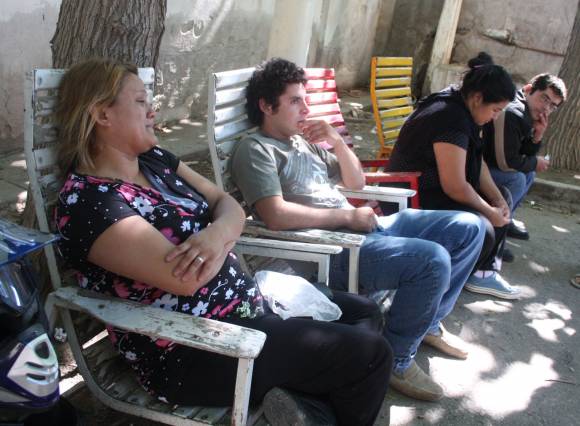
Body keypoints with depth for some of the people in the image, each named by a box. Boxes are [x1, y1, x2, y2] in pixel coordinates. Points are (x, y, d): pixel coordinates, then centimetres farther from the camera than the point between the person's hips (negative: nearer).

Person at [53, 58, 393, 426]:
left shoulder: (153, 159, 7)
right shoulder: (87, 202, -19)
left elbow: (229, 206, 4)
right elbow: (186, 278, -27)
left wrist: (218, 233, -19)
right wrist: (225, 236, -8)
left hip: (242, 300, 9)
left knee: (365, 314, 12)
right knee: (369, 354, -8)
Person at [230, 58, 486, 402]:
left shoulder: (305, 141, 20)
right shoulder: (255, 150, -5)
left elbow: (356, 182, 23)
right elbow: (277, 216, -21)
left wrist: (338, 141, 5)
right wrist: (349, 216, -14)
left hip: (362, 228, 9)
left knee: (469, 228, 7)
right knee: (433, 259, -29)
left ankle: (427, 321, 23)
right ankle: (397, 359, -6)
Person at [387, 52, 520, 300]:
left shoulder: (461, 110, 7)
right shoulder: (451, 119, -25)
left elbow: (477, 161, 12)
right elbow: (455, 186, -27)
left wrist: (497, 199, -1)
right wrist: (489, 212, -12)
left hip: (433, 188, 12)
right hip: (413, 198, -12)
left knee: (503, 197, 13)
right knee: (482, 230, -26)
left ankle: (484, 272, 10)